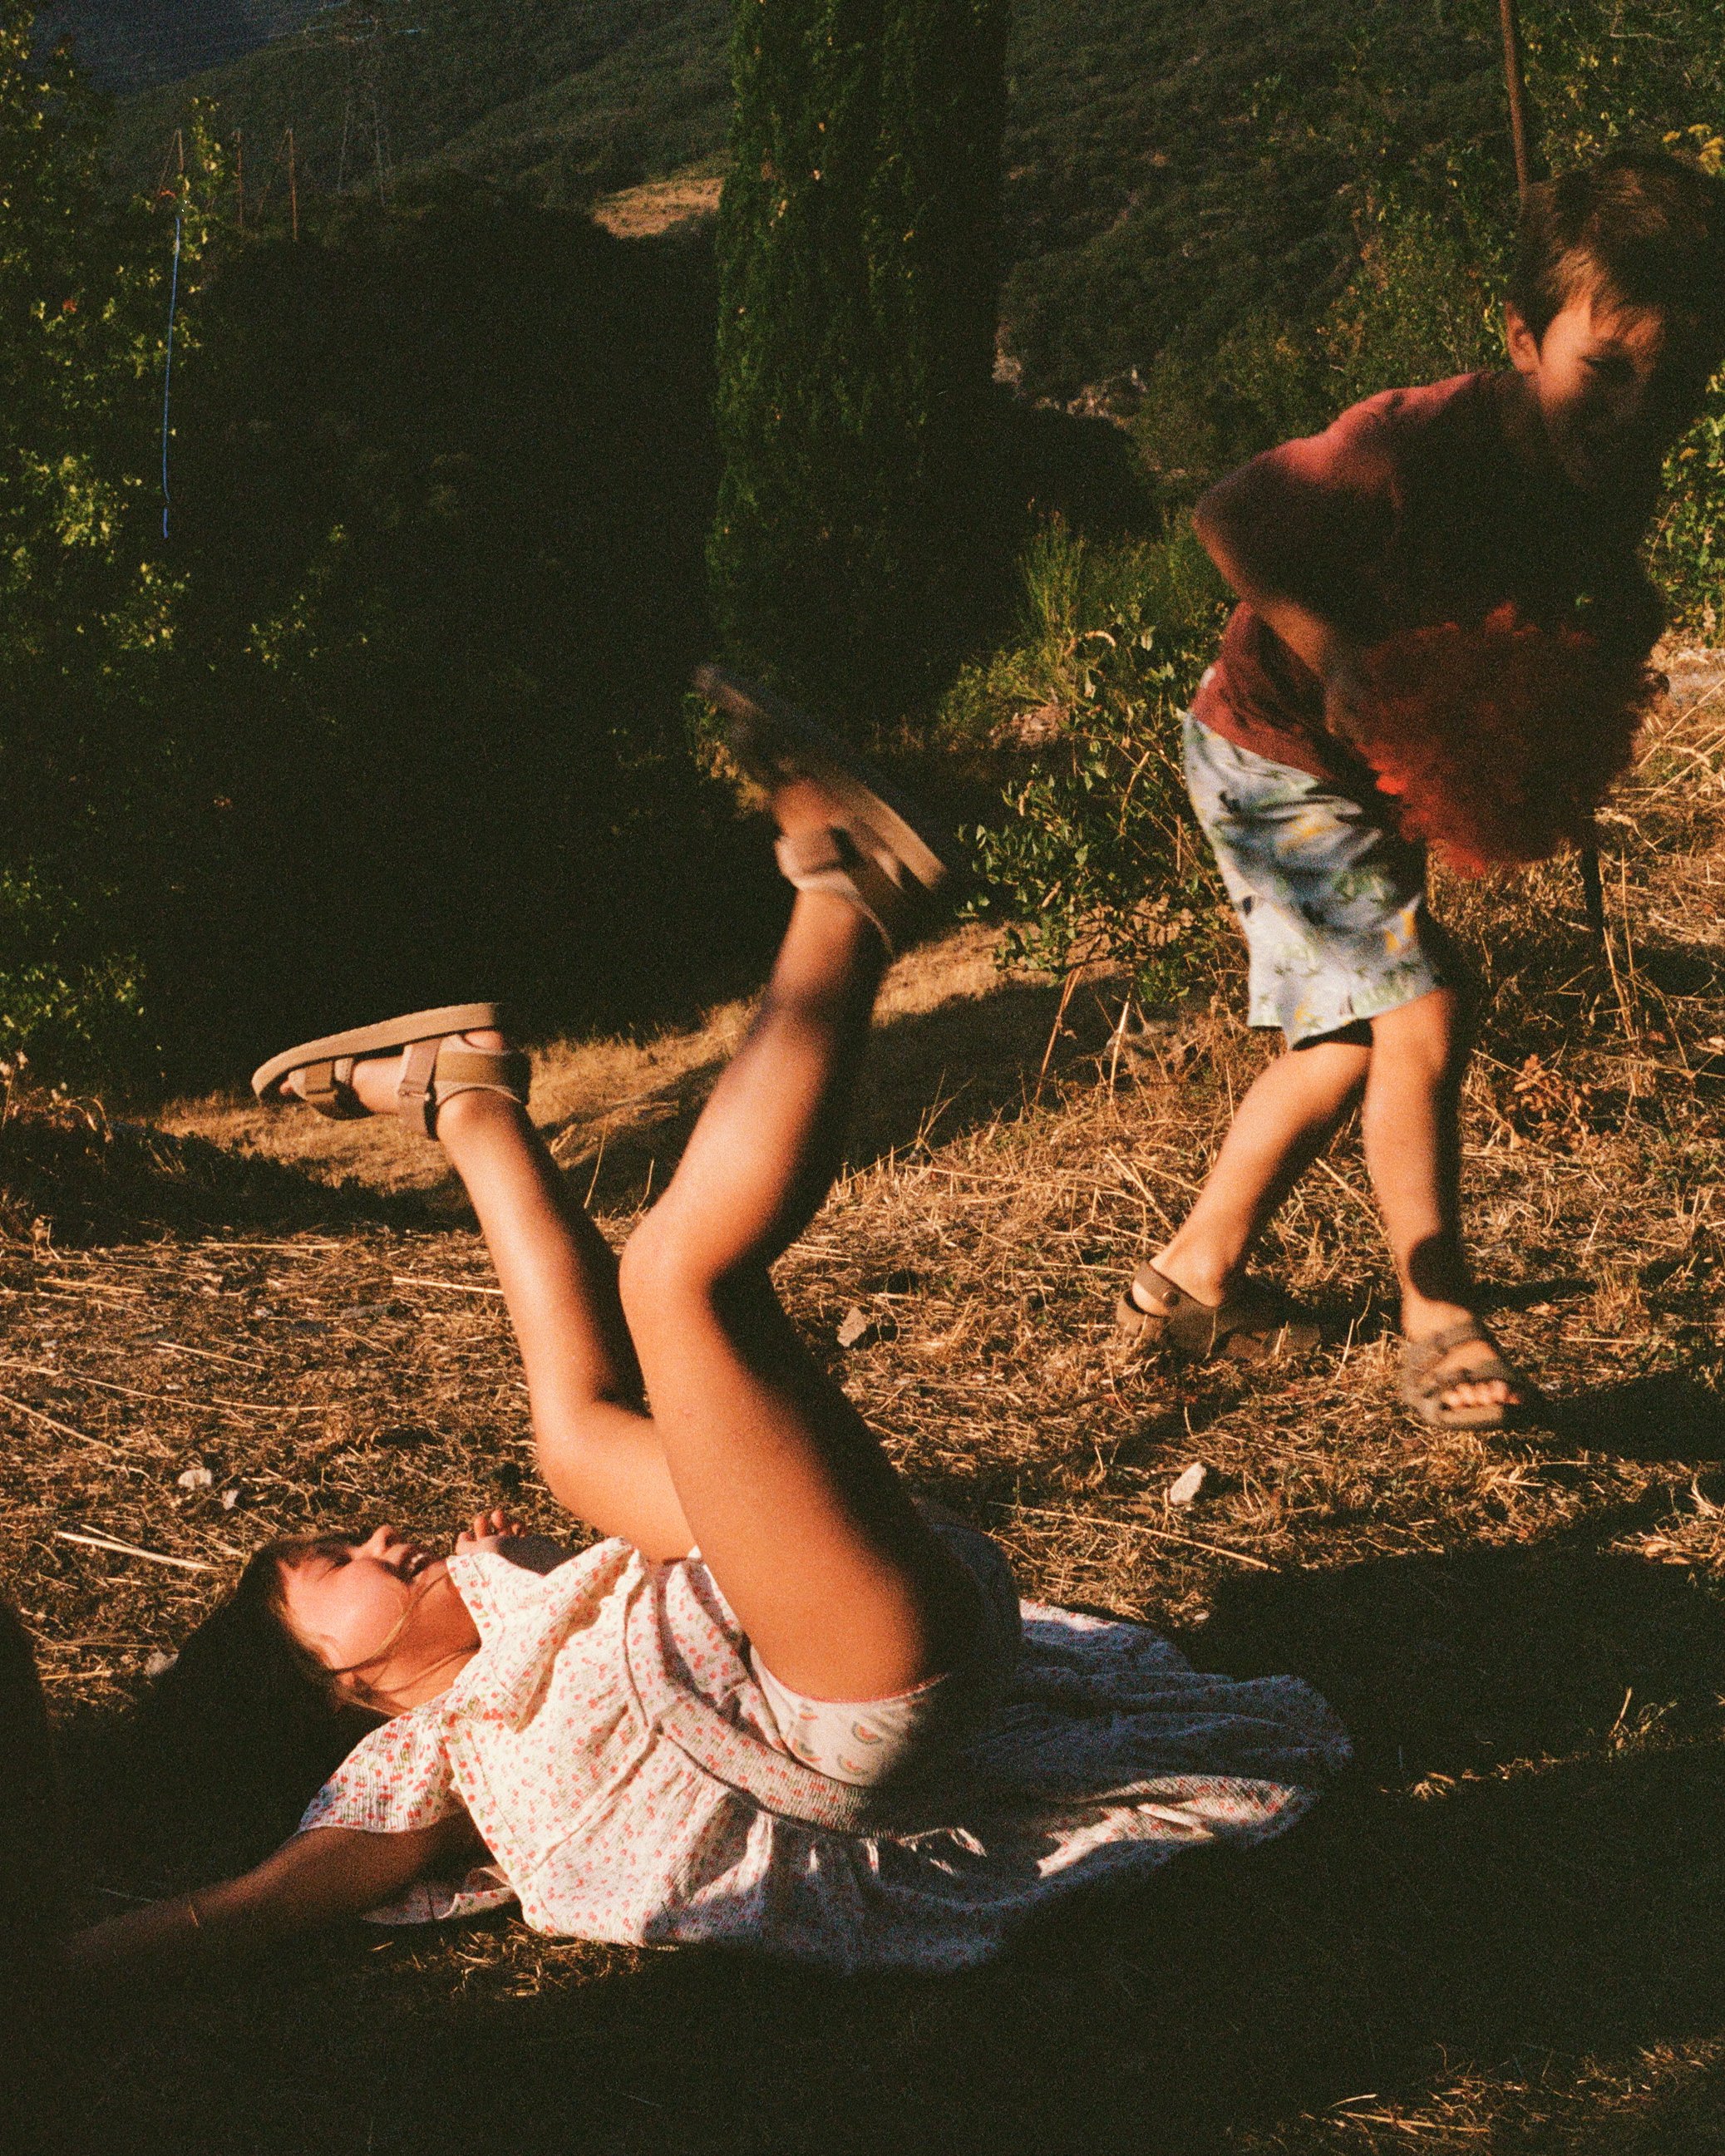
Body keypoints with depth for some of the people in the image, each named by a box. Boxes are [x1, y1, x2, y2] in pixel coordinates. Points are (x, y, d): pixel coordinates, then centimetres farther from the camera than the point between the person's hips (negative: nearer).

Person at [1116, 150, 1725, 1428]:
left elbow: (1599, 605, 7)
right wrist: (1333, 657, -33)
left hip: (1386, 775, 9)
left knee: (1360, 1036, 16)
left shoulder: (1621, 476, -9)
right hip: (1279, 756, -9)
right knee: (1421, 1013, -16)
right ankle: (1441, 1331, -3)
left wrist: (1617, 628, -16)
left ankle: (1193, 1277, 31)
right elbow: (1231, 520, -25)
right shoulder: (1417, 444, -32)